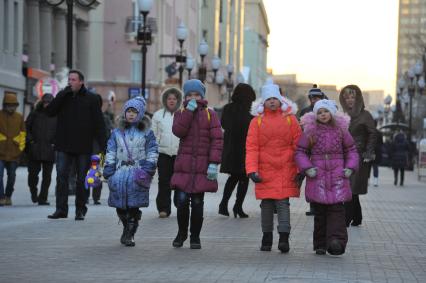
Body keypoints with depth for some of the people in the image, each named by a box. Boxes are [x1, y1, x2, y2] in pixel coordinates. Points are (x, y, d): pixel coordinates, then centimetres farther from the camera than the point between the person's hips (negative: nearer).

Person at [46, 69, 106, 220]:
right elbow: (50, 111, -7)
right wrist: (63, 94, -15)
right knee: (61, 176, -4)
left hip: (84, 146, -2)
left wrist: (102, 145, -10)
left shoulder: (91, 99, 0)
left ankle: (80, 209, 13)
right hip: (64, 146, 2)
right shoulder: (62, 96, 8)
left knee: (82, 179, 5)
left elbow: (99, 123, -2)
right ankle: (61, 209, -1)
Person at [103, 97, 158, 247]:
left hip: (138, 170, -2)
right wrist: (109, 170, 6)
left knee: (133, 205, -13)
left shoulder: (146, 133, 11)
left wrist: (148, 169, -3)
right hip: (121, 169, 2)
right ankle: (128, 228, 8)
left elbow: (152, 152, 8)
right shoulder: (117, 133, 17)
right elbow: (111, 152, 16)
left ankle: (129, 234, -5)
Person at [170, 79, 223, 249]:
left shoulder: (210, 115, 4)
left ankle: (195, 237, 16)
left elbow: (217, 140, -2)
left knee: (197, 203, 2)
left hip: (202, 166, -1)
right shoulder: (180, 114, 10)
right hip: (184, 165, 1)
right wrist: (189, 110, -12)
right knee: (181, 200, -7)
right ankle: (182, 233, 16)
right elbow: (178, 131, -11)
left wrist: (214, 163, -11)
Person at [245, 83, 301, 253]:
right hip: (265, 171, 1)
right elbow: (251, 147, -2)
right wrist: (252, 170, -12)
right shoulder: (257, 121, 3)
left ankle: (284, 237, -11)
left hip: (285, 170, -1)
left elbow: (298, 146, 4)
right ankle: (267, 238, 19)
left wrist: (300, 169, -1)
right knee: (266, 204, 8)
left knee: (283, 202, -8)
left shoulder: (290, 119, 4)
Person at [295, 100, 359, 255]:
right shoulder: (310, 131, 5)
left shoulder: (341, 130, 8)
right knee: (319, 210, 2)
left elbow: (351, 150, 16)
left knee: (336, 208, -12)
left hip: (337, 175, 0)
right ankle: (320, 245, 9)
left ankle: (337, 241, -21)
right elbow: (300, 152, 7)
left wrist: (350, 168, 2)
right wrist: (307, 168, -7)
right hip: (318, 176, 0)